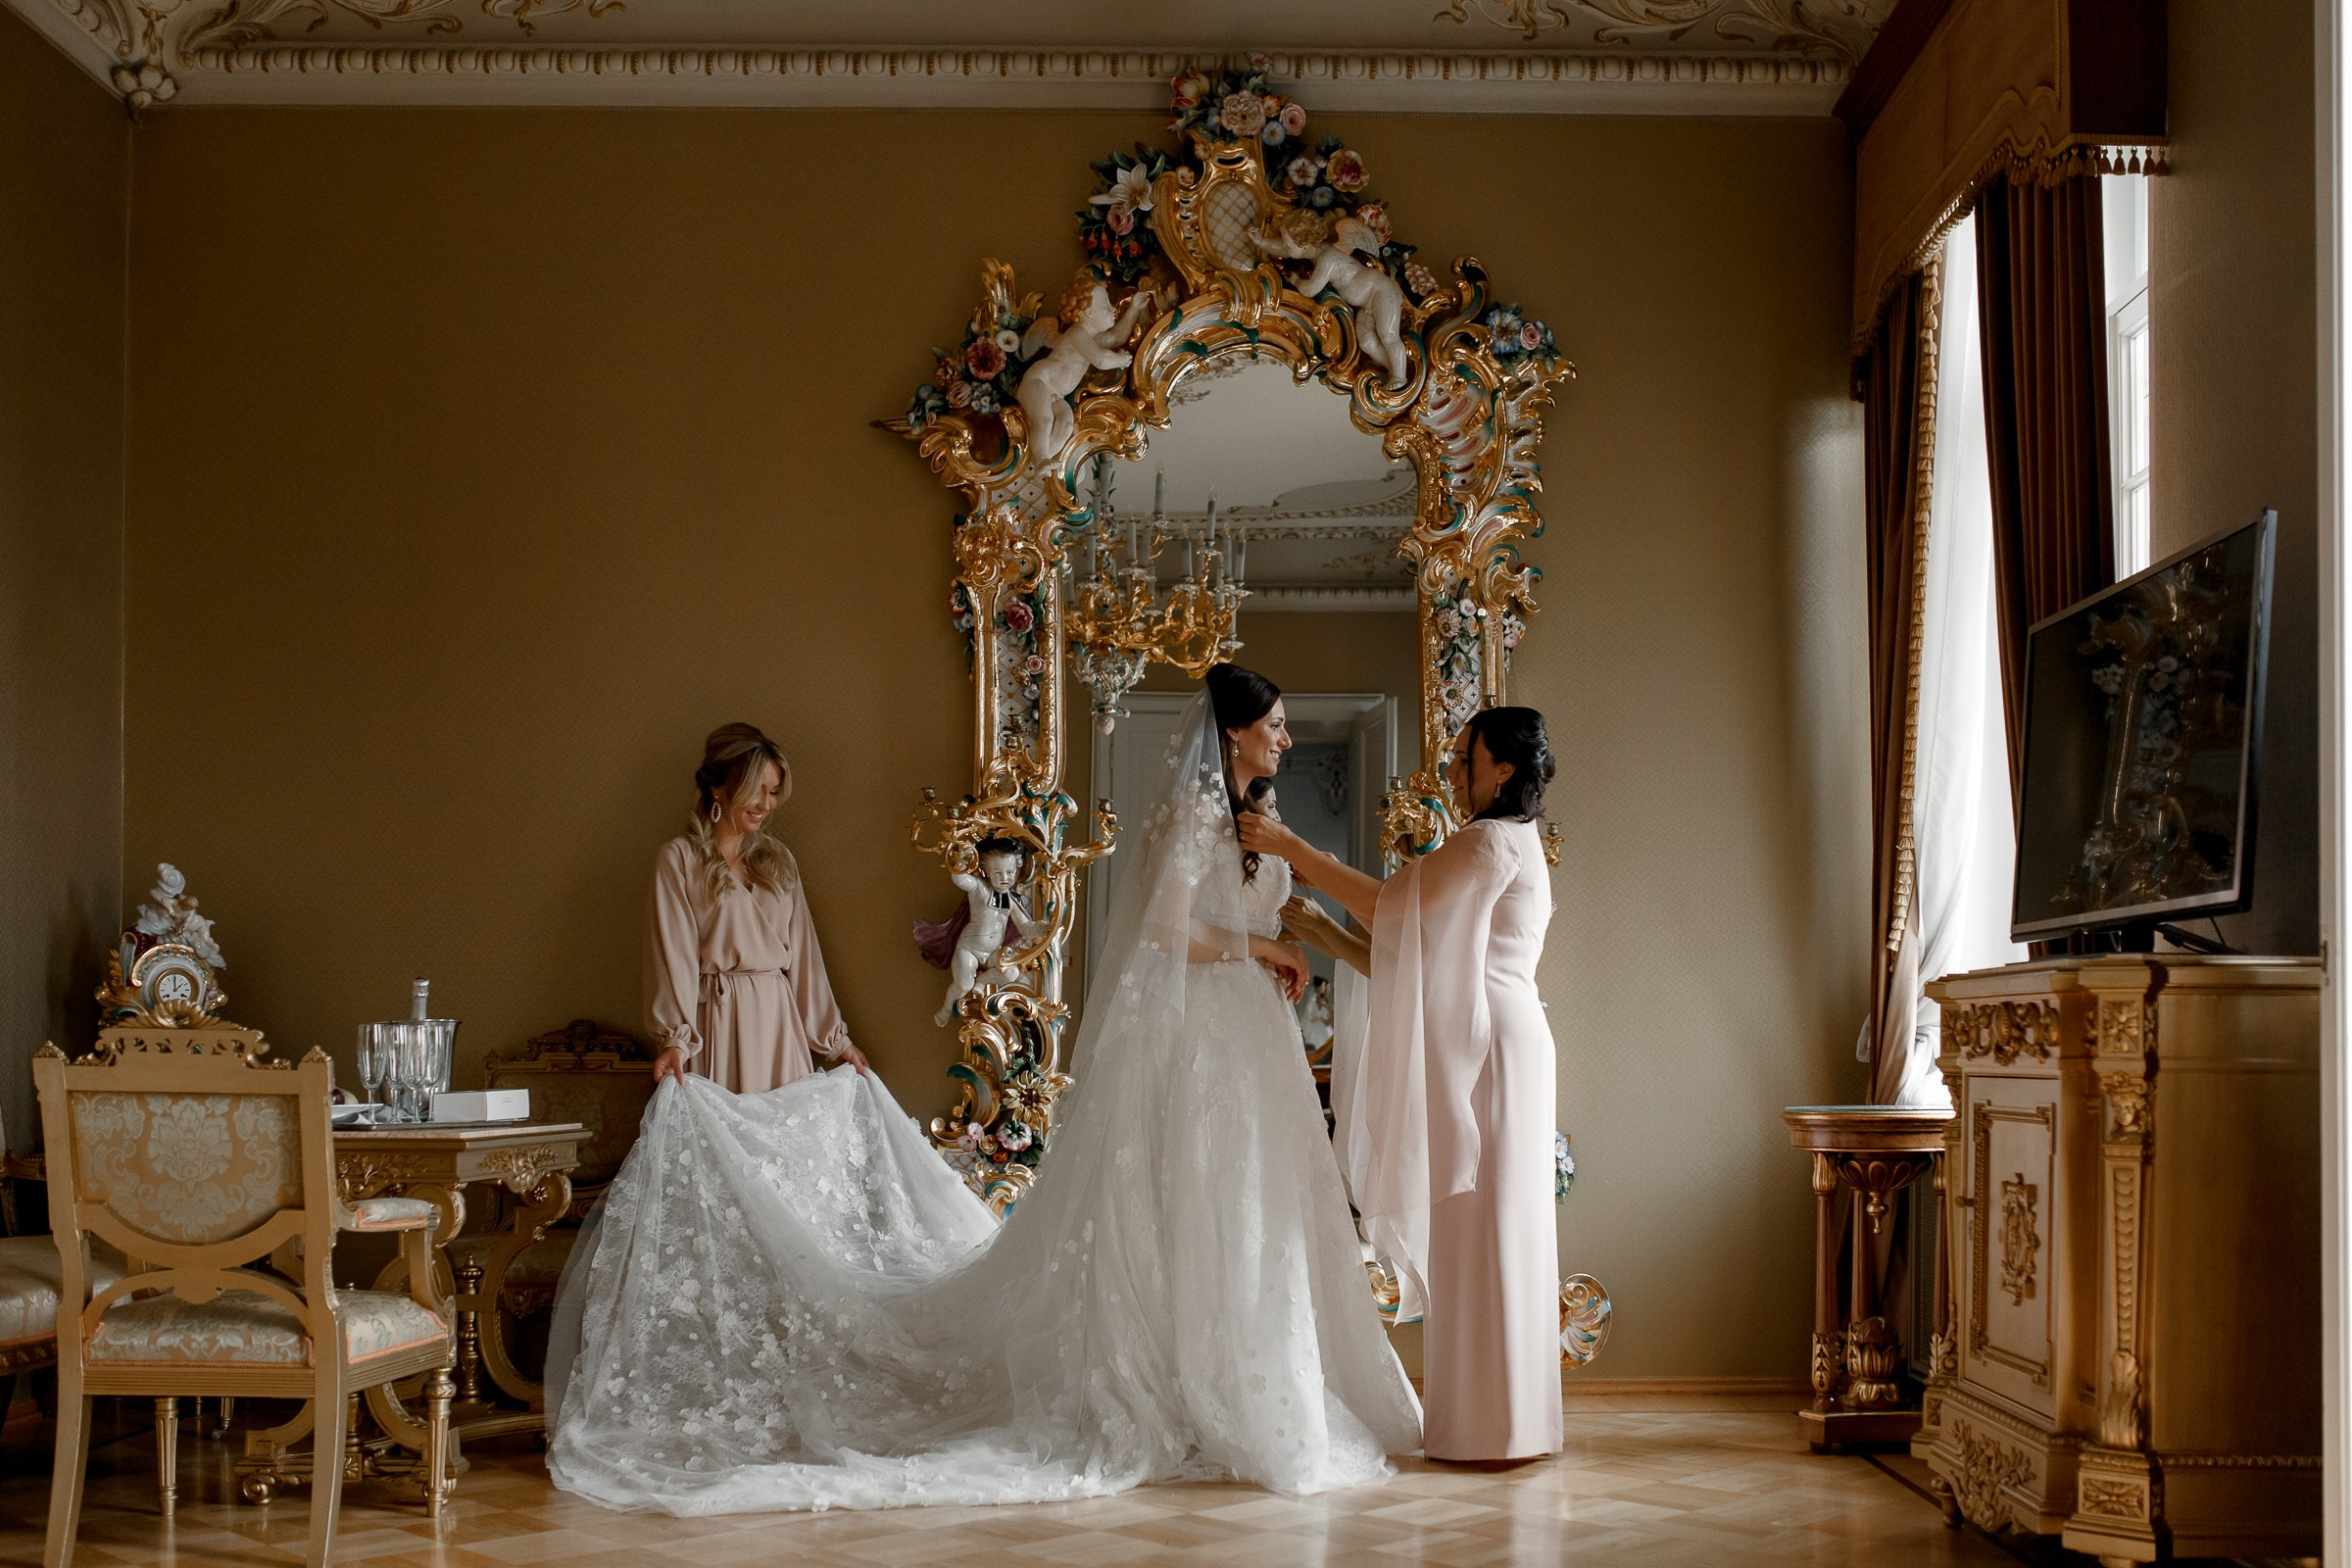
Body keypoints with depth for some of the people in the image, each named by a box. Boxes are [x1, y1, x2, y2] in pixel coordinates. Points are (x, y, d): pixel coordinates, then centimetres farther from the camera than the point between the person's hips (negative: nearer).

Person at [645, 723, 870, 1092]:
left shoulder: (779, 860, 14)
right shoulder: (679, 860, -2)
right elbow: (673, 953, -11)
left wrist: (835, 1038, 14)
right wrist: (675, 1039, -22)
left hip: (779, 1020, 5)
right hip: (714, 1020, -5)